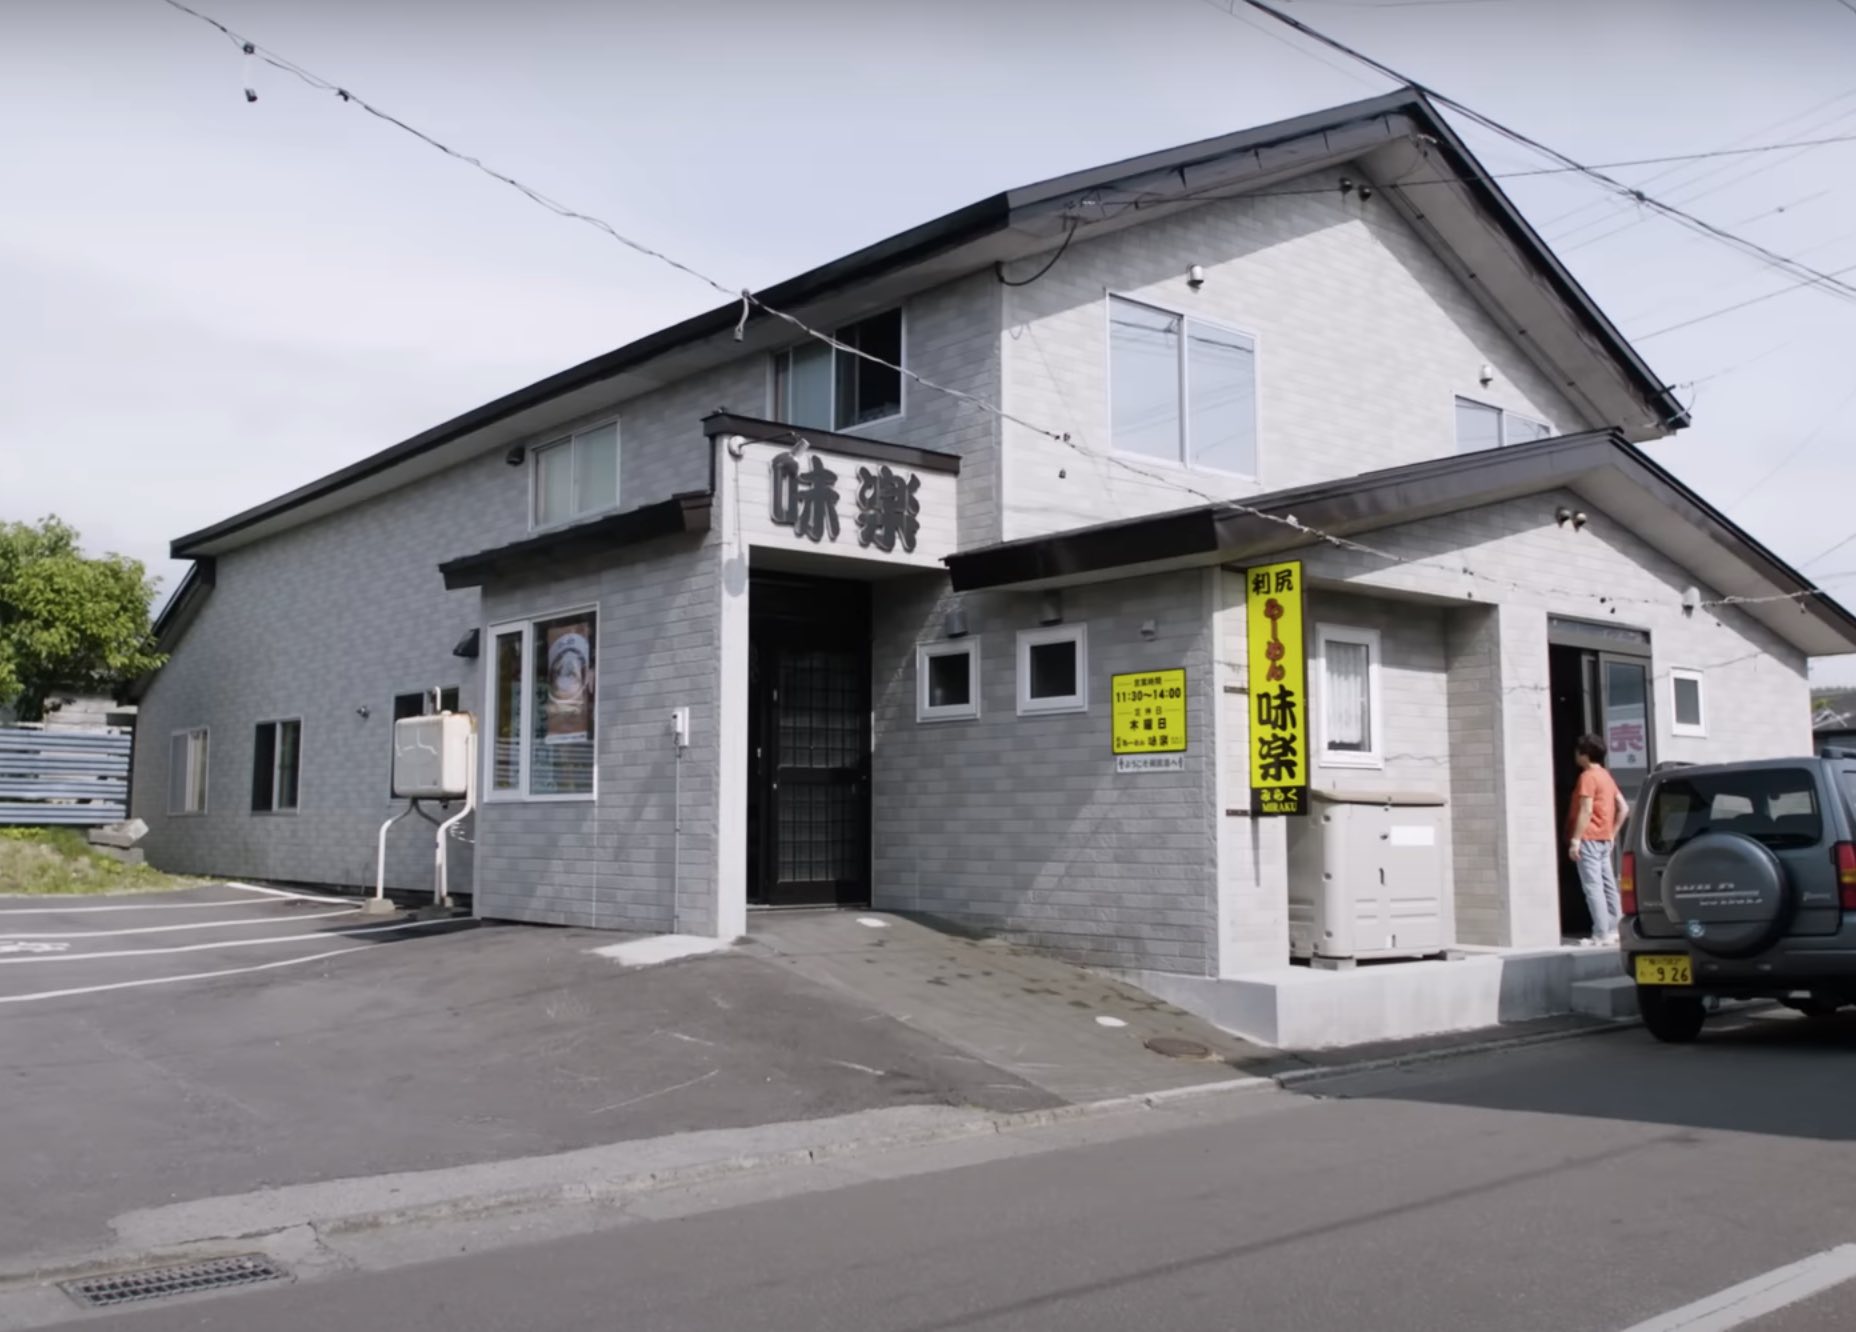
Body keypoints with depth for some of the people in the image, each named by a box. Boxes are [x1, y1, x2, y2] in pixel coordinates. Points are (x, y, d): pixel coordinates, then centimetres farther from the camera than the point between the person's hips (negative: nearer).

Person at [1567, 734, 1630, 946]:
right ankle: (1615, 930, 12)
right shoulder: (1606, 776, 16)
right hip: (1604, 839, 9)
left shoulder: (1588, 776, -12)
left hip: (1589, 839, -9)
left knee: (1593, 886, -10)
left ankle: (1601, 935, -13)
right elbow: (1624, 808, 16)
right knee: (1608, 885, 10)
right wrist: (1612, 832, 17)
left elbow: (1586, 811, -18)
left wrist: (1575, 840, -18)